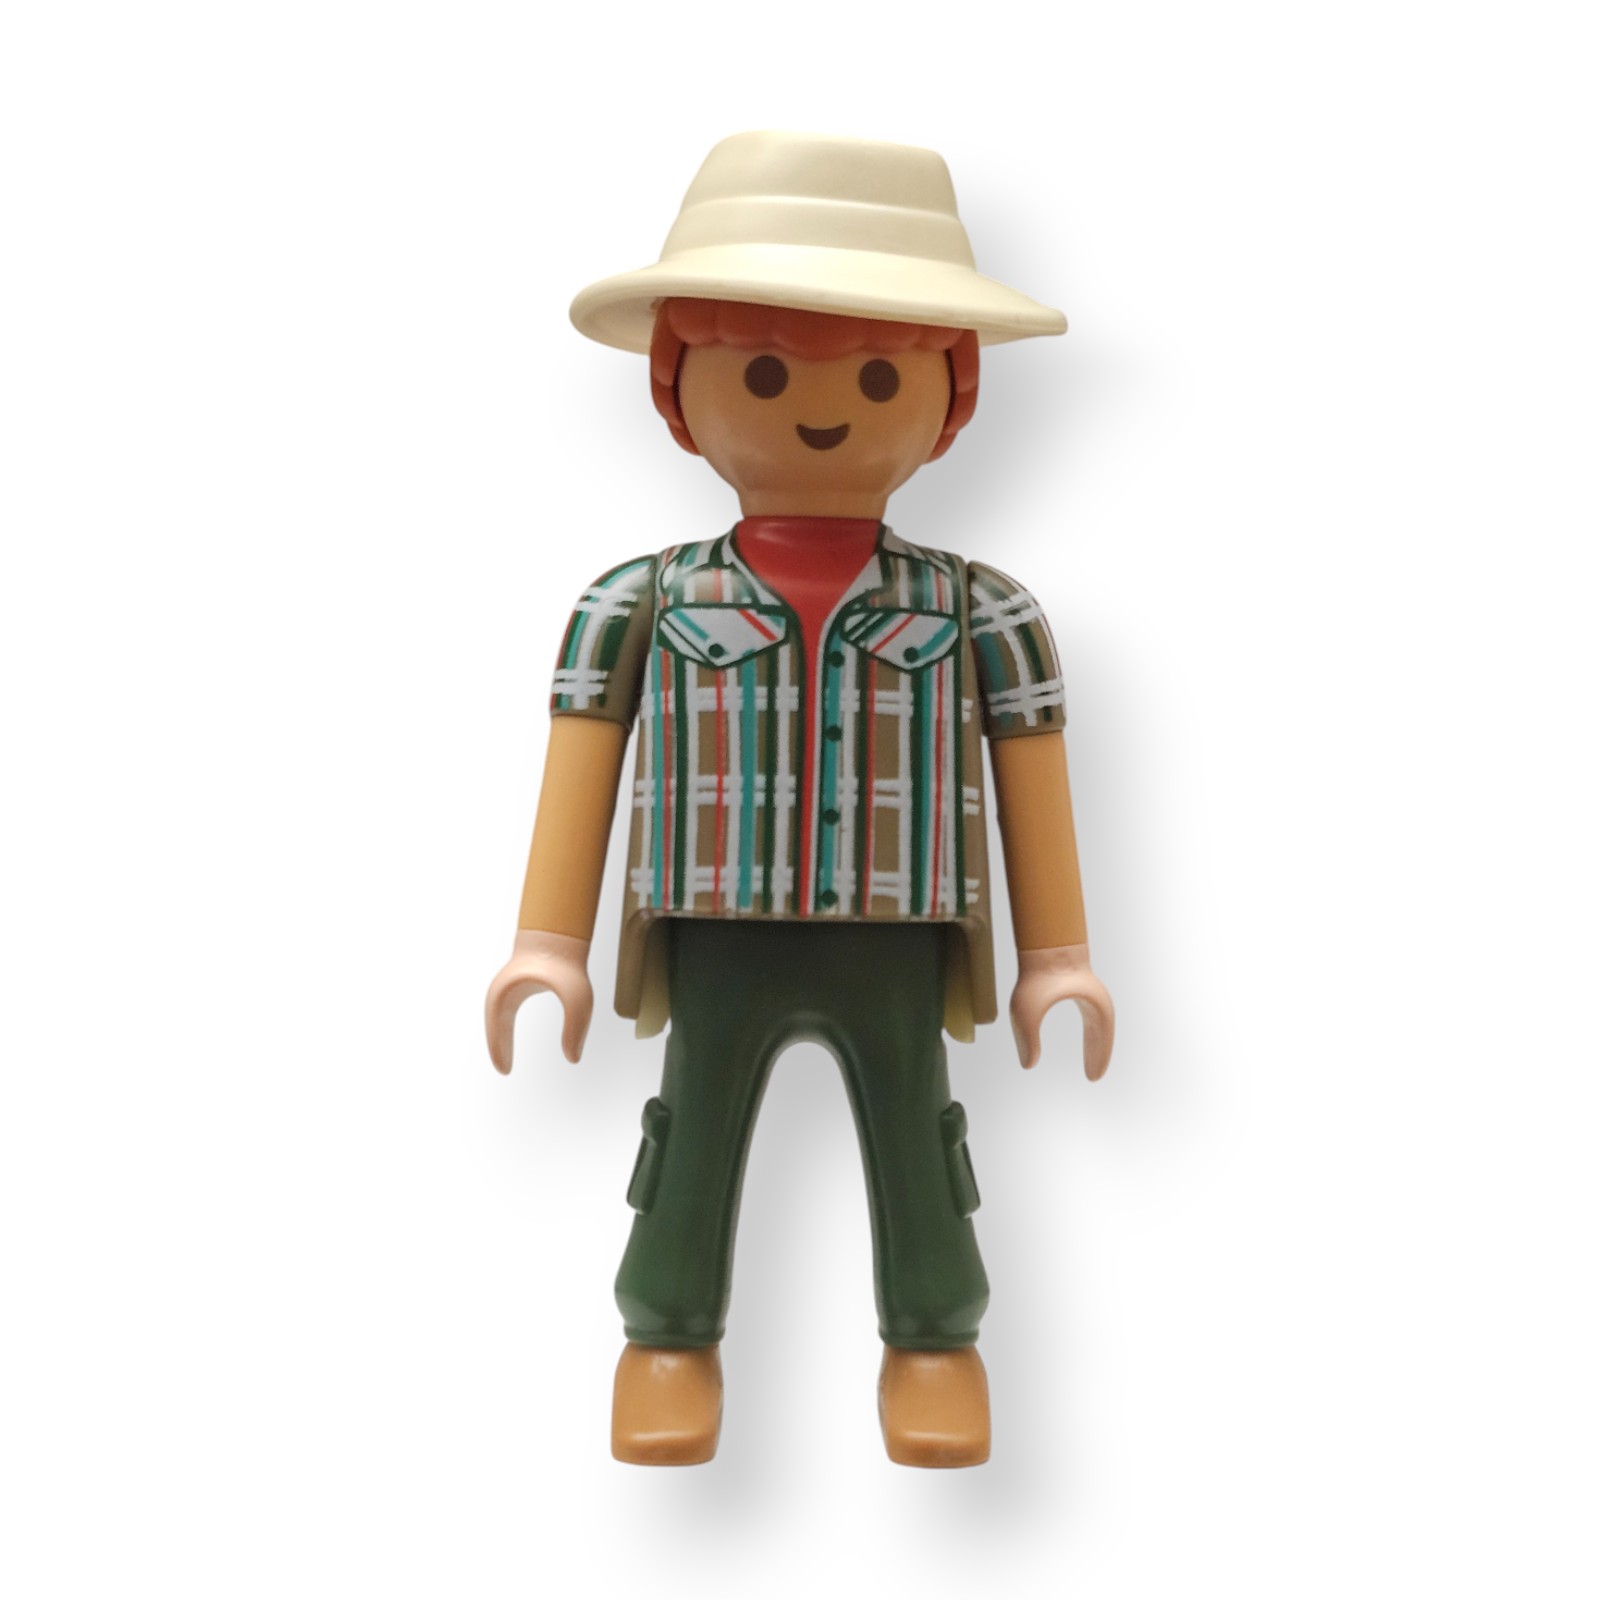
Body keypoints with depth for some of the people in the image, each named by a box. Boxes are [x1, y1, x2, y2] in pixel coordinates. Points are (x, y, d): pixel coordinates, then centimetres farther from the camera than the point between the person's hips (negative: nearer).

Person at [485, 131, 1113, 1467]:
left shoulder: (978, 611, 1)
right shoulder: (639, 603, 0)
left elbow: (1032, 777, 4)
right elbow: (582, 766, 2)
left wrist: (1059, 958, 3)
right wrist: (548, 947, -1)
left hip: (897, 952, 0)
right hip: (717, 947, 0)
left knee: (911, 1144, 12)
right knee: (696, 1138, 11)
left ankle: (932, 1342, 30)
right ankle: (673, 1337, 31)